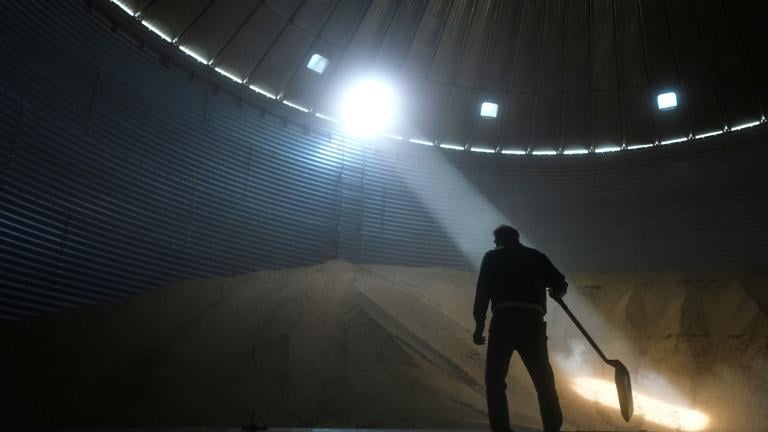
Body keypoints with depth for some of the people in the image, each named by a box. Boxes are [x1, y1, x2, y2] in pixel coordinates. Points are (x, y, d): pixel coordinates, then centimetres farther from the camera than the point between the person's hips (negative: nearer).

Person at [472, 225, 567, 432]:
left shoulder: (492, 257, 15)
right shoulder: (536, 256, 20)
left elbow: (482, 291, 4)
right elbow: (560, 285, 16)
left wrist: (479, 325, 5)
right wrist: (555, 292, 39)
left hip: (504, 321, -2)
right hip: (533, 322, 3)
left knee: (495, 379, 3)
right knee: (544, 380, 12)